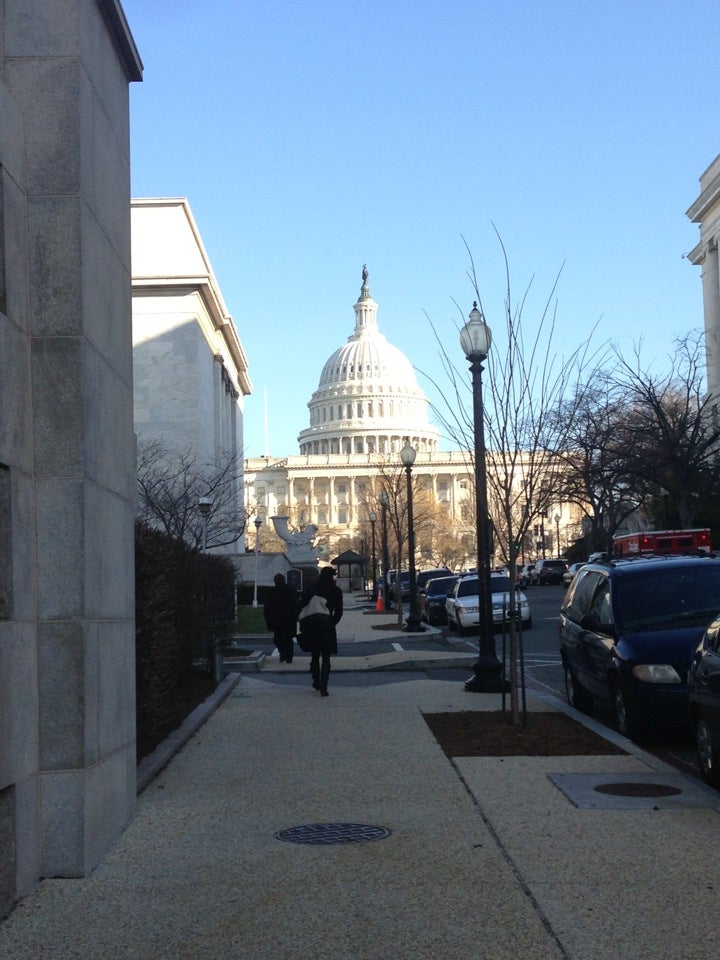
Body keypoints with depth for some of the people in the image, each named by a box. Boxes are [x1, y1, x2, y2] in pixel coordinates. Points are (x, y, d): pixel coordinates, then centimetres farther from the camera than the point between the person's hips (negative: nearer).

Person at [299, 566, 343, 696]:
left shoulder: (310, 589, 1)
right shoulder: (336, 591, -3)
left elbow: (302, 607, -1)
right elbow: (338, 612, -2)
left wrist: (303, 625, 4)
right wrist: (332, 624, 9)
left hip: (311, 627, 2)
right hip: (327, 627, -2)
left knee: (315, 656, 19)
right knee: (326, 658, 2)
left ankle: (316, 682, 27)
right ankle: (323, 687, -9)